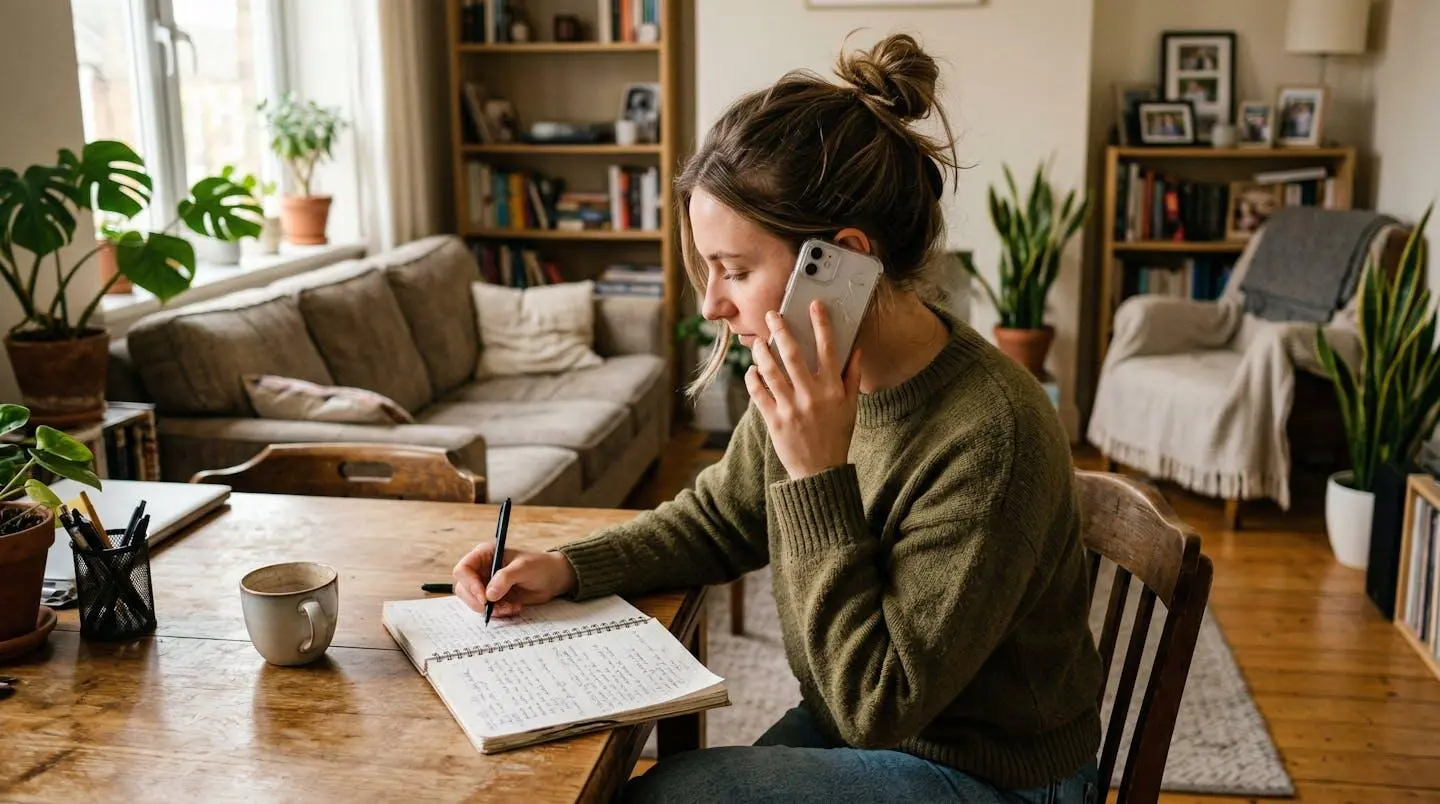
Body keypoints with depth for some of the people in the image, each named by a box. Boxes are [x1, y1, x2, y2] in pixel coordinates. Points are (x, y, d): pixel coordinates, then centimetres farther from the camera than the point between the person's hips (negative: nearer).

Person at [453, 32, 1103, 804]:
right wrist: (566, 567, -6)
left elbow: (879, 704, -24)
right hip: (854, 732, 6)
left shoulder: (986, 436, -30)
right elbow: (717, 518, 8)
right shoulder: (810, 381, -10)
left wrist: (818, 475, -30)